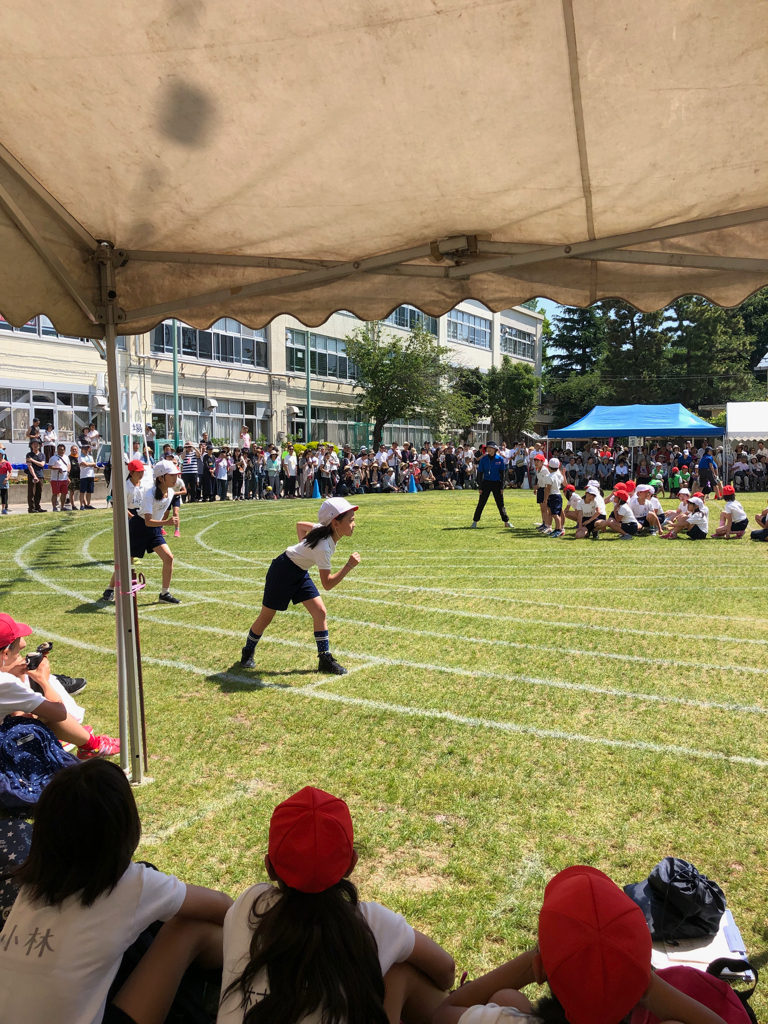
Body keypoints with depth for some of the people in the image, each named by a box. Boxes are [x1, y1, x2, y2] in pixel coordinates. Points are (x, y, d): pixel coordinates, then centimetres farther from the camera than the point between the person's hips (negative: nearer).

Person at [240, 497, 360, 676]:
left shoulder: (324, 528, -10)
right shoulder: (323, 547, -35)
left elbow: (300, 525, 8)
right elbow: (327, 584, -30)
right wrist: (349, 566, -36)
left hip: (300, 573, 8)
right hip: (282, 571, -8)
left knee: (320, 612, -2)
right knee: (266, 616, 9)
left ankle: (325, 658, 5)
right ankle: (248, 652, 32)